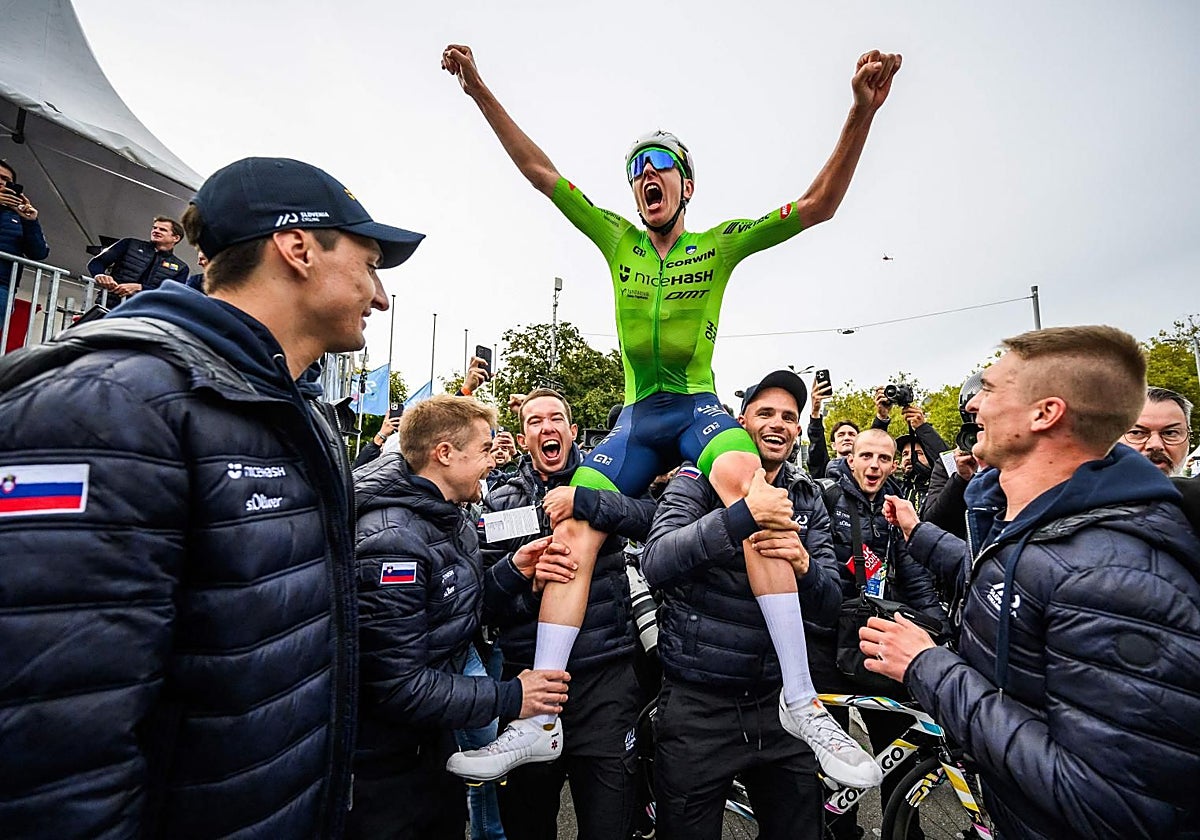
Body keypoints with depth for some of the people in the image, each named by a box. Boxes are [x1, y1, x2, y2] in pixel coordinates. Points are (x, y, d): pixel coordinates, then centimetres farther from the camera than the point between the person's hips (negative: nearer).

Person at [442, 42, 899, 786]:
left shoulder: (718, 243, 5)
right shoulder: (618, 240, 11)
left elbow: (819, 205, -3)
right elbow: (540, 172, 11)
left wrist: (862, 111, -16)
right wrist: (480, 90, 8)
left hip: (700, 406, -2)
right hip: (636, 417, 3)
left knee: (749, 490, -35)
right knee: (573, 532, -14)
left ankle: (801, 701, -25)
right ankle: (540, 721, -5)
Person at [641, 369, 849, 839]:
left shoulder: (808, 499, 5)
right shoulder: (698, 480, -8)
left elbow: (829, 610, -1)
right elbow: (656, 564, -25)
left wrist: (804, 566, -24)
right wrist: (741, 514, -36)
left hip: (779, 701, 4)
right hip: (697, 705, -3)